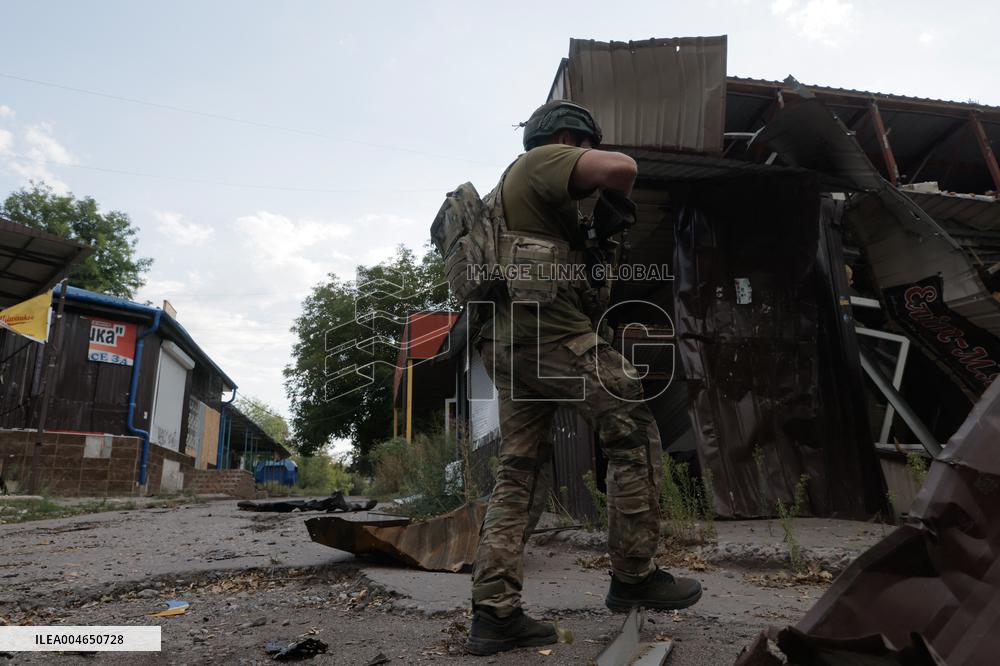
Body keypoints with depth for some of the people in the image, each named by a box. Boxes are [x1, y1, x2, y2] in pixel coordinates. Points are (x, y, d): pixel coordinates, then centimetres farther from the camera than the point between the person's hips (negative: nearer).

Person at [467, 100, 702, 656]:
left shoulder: (509, 182, 31)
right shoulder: (543, 160, 1)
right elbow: (622, 168, -16)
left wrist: (592, 236, 22)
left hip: (506, 340, 10)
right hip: (554, 332, -10)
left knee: (520, 474, 8)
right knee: (636, 437, 1)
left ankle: (495, 613, 7)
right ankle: (634, 578, 10)